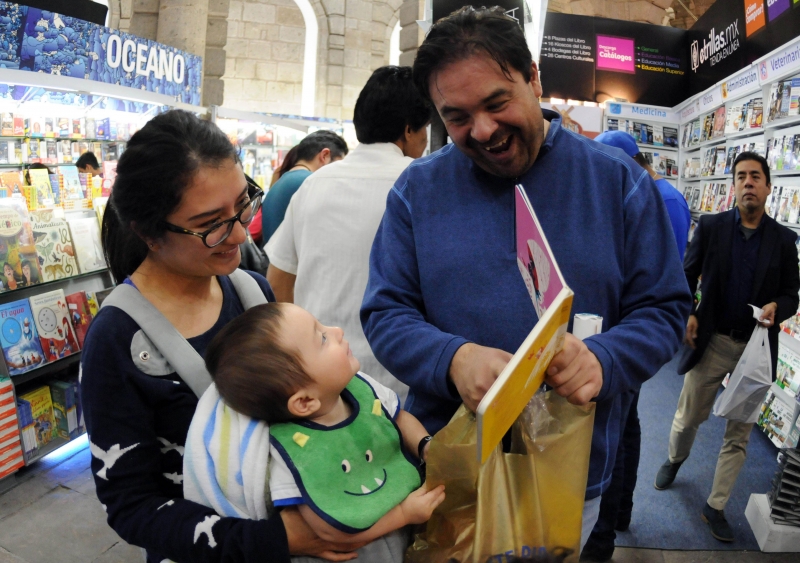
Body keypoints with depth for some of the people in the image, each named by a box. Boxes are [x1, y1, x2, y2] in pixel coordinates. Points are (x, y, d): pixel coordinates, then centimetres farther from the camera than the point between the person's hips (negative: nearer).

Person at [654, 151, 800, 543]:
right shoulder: (711, 226, -2)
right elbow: (687, 275, 2)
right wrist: (685, 314, -14)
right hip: (712, 341, -1)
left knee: (739, 434, 8)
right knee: (688, 417, 14)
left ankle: (716, 506, 23)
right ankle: (675, 459, 46)